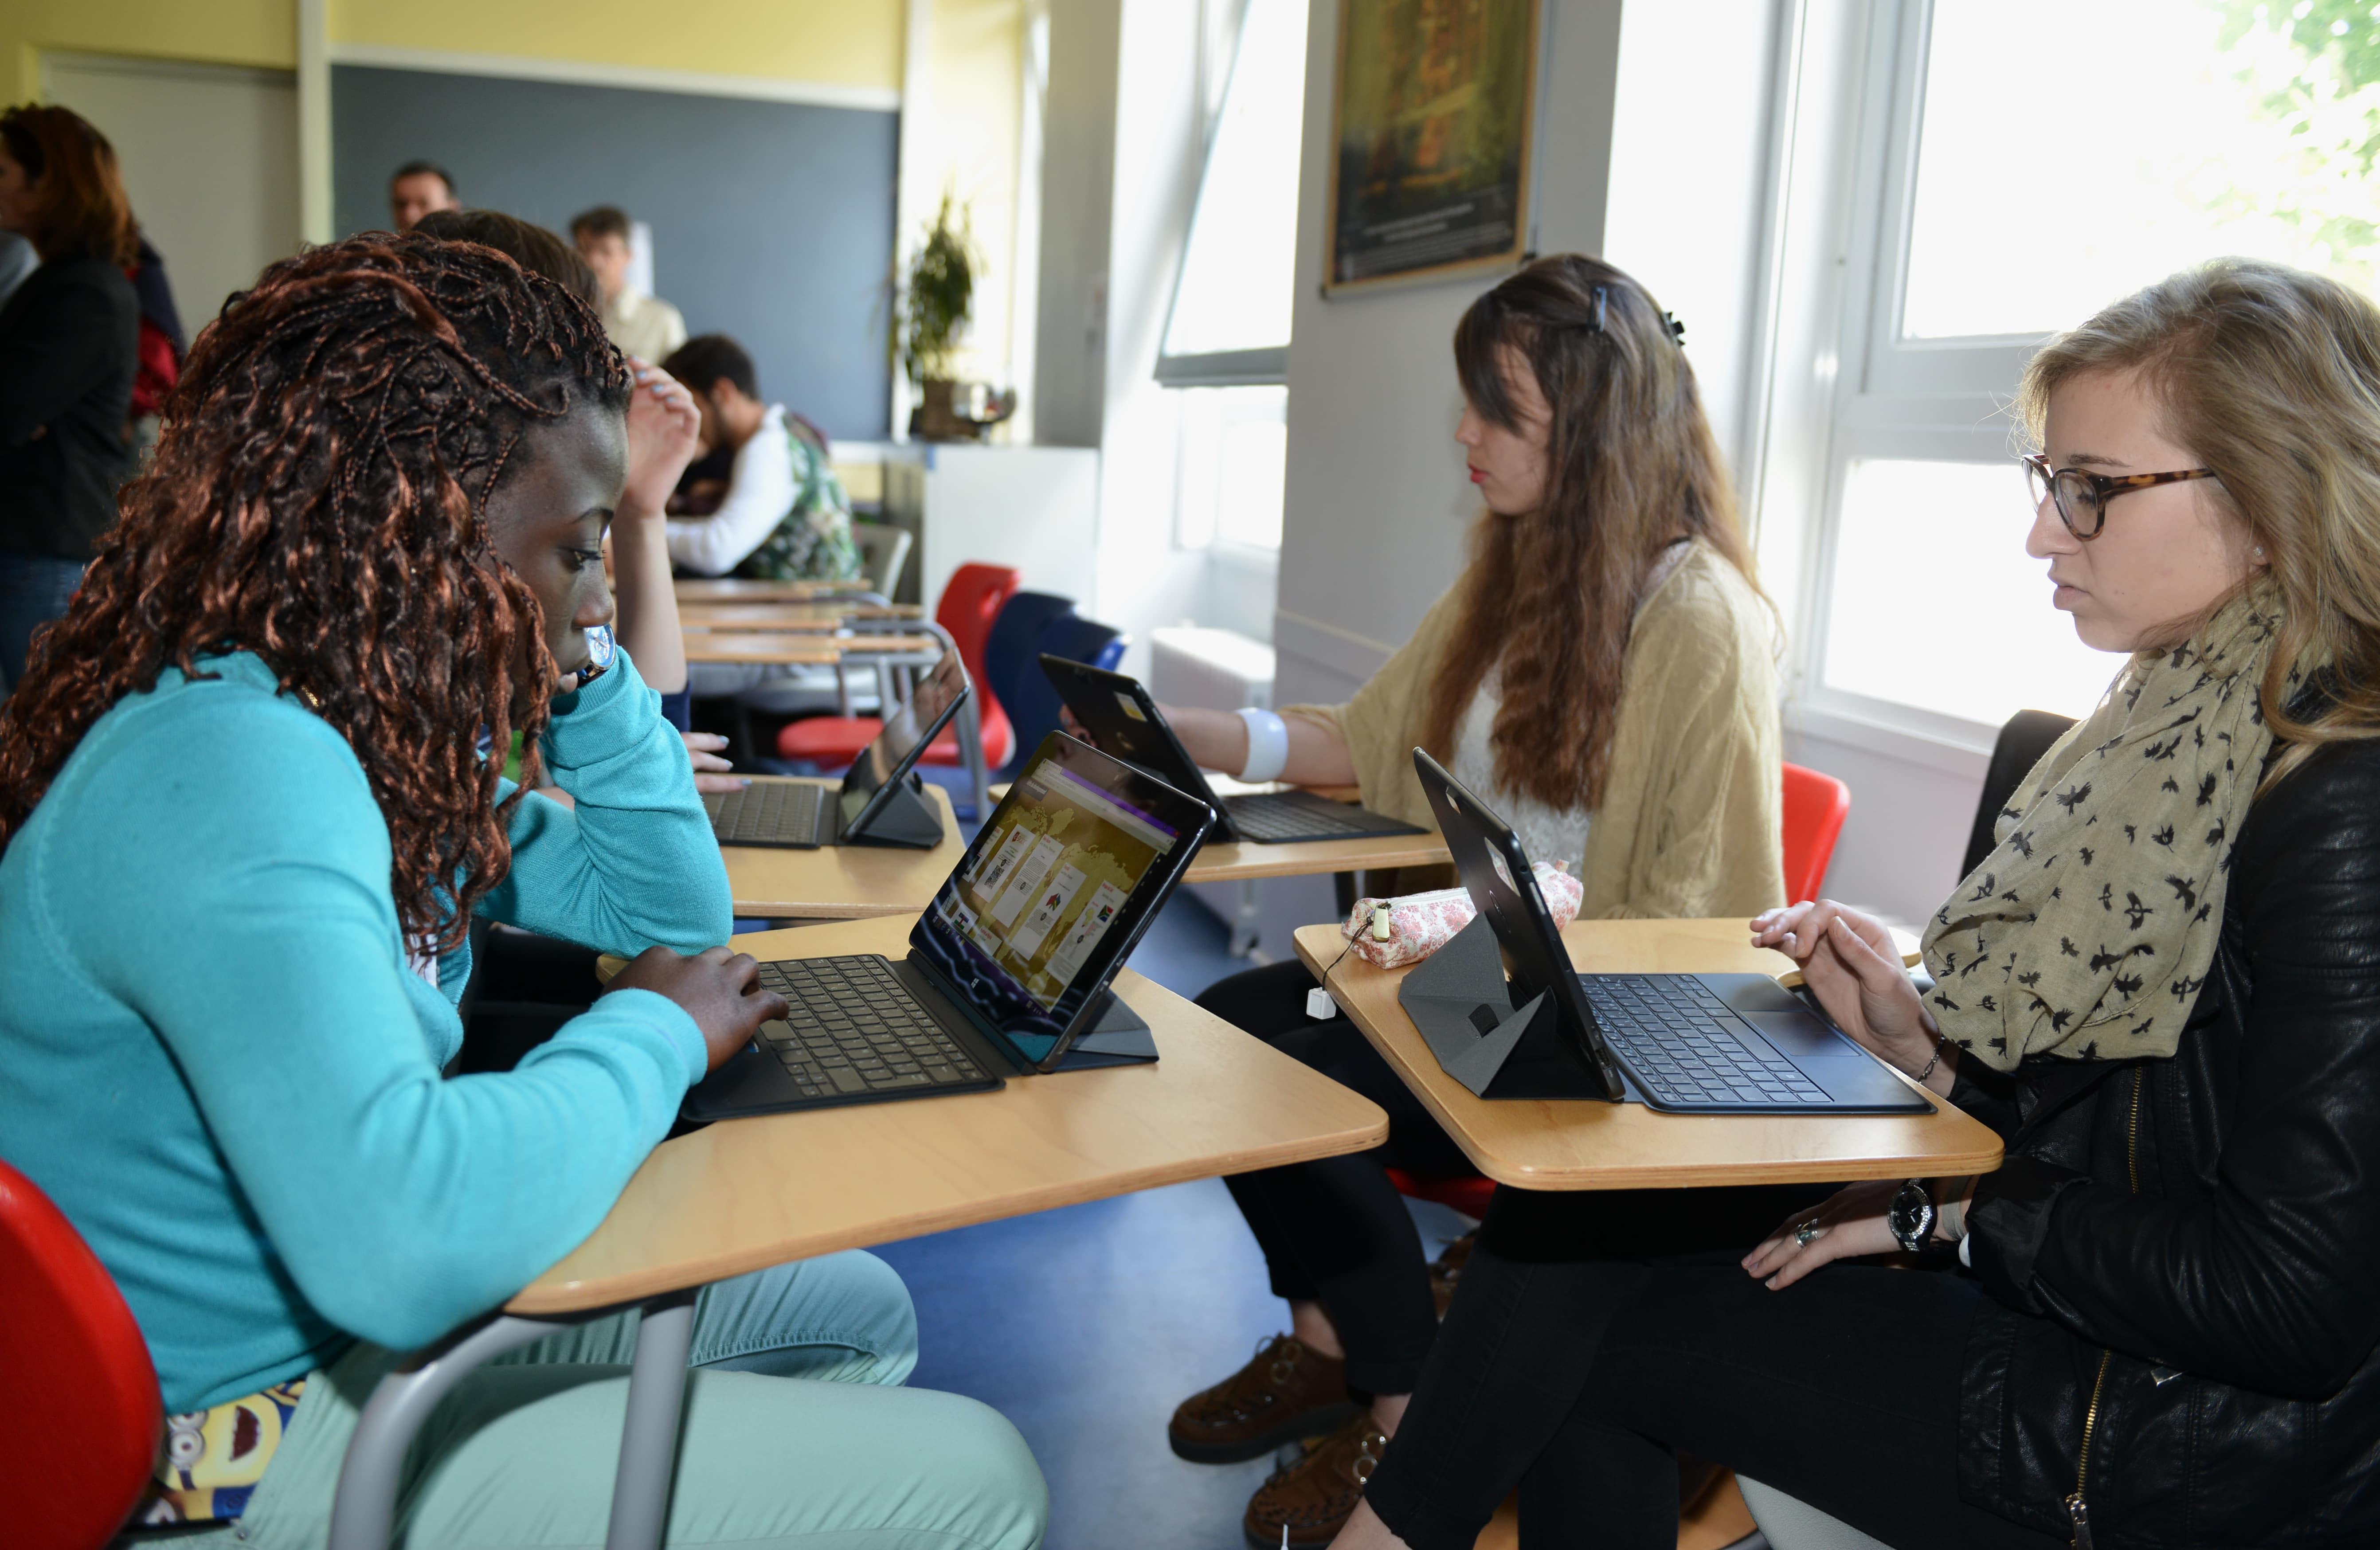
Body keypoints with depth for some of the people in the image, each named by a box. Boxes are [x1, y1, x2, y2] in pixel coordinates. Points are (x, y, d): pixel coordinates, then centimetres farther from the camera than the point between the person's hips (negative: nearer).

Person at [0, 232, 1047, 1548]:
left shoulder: (371, 727, 2)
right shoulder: (231, 772, -28)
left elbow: (670, 910, 15)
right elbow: (402, 1241, -42)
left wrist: (579, 671, 0)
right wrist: (654, 1033, -22)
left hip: (356, 1328, 10)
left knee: (855, 1311, 17)